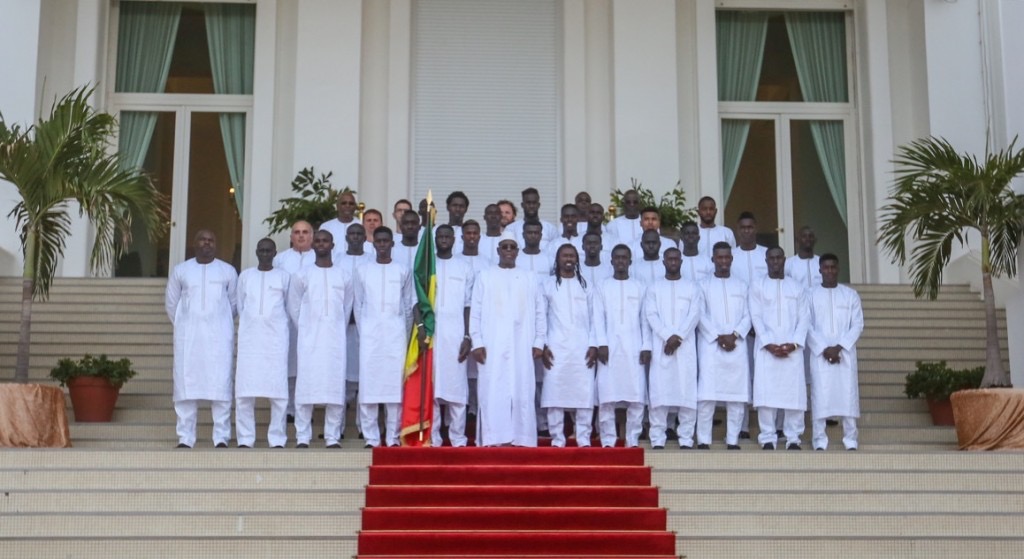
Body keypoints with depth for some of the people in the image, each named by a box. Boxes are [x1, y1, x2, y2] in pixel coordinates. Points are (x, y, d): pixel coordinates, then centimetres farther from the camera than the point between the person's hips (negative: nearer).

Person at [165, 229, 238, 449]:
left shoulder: (228, 271, 5)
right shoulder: (180, 270, 7)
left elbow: (233, 303, 11)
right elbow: (171, 303, 14)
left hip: (219, 336, -1)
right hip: (188, 336, 1)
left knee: (220, 385, -5)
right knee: (186, 384, -1)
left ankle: (221, 438, -3)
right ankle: (185, 439, 2)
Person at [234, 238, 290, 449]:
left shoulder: (284, 277, 7)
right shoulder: (245, 276, 11)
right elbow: (240, 307, 16)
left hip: (276, 338, -1)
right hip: (249, 338, 1)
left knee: (278, 390, -6)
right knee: (244, 391, -4)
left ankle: (277, 439, 0)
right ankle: (245, 438, 2)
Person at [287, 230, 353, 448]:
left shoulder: (344, 276, 8)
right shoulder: (301, 275, 4)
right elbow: (293, 308, 10)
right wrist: (307, 329, 9)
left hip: (336, 340, 1)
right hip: (309, 340, -1)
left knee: (335, 387, -2)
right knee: (306, 386, -4)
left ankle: (333, 437, 3)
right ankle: (302, 437, 0)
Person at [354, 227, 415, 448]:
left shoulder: (403, 271, 8)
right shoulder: (362, 271, 9)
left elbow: (409, 306, 10)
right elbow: (358, 305, 11)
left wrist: (405, 335, 7)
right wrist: (363, 332, 5)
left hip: (395, 334, 0)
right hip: (370, 335, 0)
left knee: (395, 383, -4)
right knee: (368, 383, -5)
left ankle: (393, 437, 1)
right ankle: (371, 437, 0)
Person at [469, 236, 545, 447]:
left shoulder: (529, 278, 12)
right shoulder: (485, 276, 7)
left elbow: (539, 312, 12)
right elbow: (475, 312, 3)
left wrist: (538, 342, 4)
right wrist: (477, 343, -5)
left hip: (522, 346, 2)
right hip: (492, 346, -2)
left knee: (522, 392, -2)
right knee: (493, 392, -7)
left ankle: (520, 439, 1)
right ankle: (494, 439, -7)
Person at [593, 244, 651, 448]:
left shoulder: (640, 287, 12)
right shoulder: (602, 287, 10)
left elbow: (645, 319, 8)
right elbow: (598, 318, 3)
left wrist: (646, 346, -1)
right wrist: (601, 344, -8)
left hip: (634, 348, 1)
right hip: (610, 348, 0)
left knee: (636, 396, -5)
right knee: (606, 396, -5)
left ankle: (633, 440, 2)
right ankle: (608, 441, -1)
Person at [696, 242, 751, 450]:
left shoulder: (741, 286, 16)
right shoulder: (703, 285, 9)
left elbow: (747, 316, 8)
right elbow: (701, 316, 0)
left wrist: (734, 335, -9)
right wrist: (718, 337, -11)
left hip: (736, 346, 2)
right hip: (711, 346, -2)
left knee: (736, 394, -1)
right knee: (707, 394, -10)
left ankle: (733, 440, 5)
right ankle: (703, 439, -5)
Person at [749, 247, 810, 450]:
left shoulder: (797, 288, 14)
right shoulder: (757, 286, 8)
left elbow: (804, 318, 7)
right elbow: (756, 317, 1)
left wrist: (794, 344, -8)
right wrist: (769, 344, -10)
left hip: (792, 348, 1)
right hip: (766, 348, -1)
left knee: (794, 392, -4)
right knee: (766, 392, -7)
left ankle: (793, 438, 2)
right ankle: (768, 438, -2)